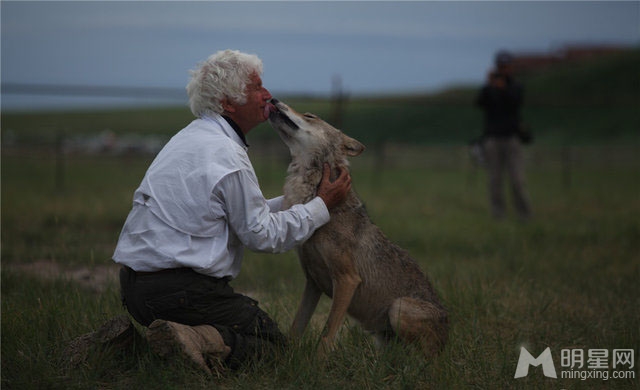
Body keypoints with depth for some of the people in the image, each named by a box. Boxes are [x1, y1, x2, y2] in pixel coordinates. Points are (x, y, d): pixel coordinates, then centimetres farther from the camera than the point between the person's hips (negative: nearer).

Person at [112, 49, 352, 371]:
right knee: (271, 340, 3)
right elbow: (261, 235, -8)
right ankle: (195, 341, -21)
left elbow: (246, 212, 20)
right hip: (180, 291, -9)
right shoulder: (227, 156, -15)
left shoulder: (192, 136, 16)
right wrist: (321, 206, 1)